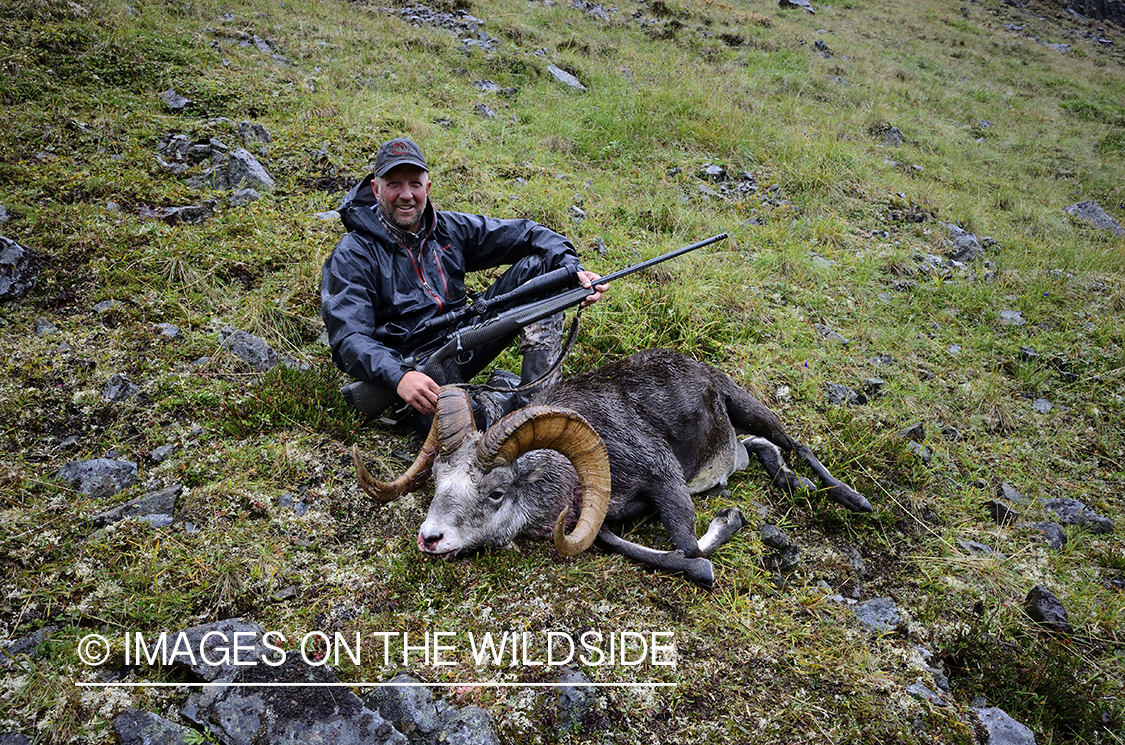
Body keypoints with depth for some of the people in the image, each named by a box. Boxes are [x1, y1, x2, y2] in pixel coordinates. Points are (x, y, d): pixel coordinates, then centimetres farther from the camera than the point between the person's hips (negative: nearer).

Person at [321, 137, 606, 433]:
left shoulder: (450, 228, 3)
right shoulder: (352, 255, -11)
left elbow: (526, 234, 5)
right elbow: (349, 339, -22)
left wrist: (573, 269, -13)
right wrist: (398, 376, -41)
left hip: (462, 350, 5)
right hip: (406, 364, -5)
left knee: (539, 266, -4)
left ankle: (539, 392, -13)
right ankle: (507, 393, -7)